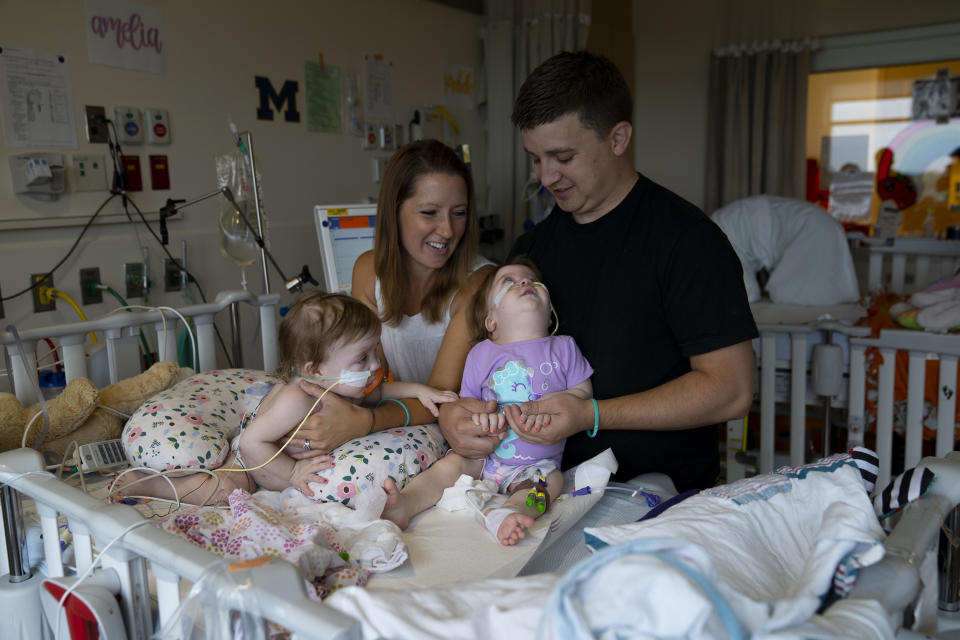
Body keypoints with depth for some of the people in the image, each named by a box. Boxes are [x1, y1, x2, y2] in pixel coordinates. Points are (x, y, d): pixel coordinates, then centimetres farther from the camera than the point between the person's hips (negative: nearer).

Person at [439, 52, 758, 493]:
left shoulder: (685, 238, -9)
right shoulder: (531, 248, 10)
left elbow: (731, 390, -13)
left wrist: (590, 416, -21)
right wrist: (451, 411, -10)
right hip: (558, 494, 5)